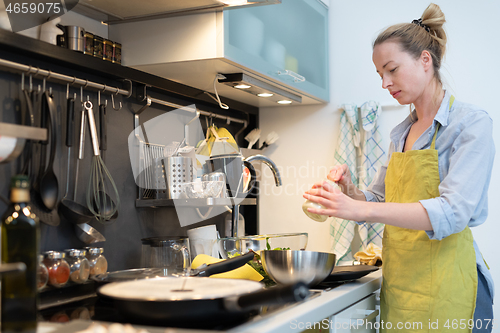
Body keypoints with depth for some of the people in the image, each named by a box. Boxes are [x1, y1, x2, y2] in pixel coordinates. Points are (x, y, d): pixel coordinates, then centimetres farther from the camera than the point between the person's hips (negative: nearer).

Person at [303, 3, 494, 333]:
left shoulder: (471, 122, -9)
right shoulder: (400, 134, 13)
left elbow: (452, 213, -22)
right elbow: (377, 200, 18)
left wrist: (361, 209, -30)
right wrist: (349, 190, -4)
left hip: (445, 284, -6)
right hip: (399, 280, 6)